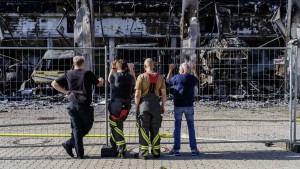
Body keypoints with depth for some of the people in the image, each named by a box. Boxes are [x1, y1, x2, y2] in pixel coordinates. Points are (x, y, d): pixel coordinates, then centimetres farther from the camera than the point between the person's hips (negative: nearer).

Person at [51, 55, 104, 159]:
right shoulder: (87, 73, -4)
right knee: (87, 127, 12)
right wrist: (101, 80, 32)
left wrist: (65, 92, 8)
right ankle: (69, 144, 3)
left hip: (72, 105, 4)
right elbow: (99, 84, 10)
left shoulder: (68, 74, 6)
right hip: (84, 105, -4)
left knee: (76, 128, 8)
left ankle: (80, 154, 4)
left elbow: (54, 84, 6)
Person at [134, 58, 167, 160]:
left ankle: (143, 153, 4)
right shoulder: (160, 77, 4)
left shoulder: (141, 77, -6)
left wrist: (136, 107, 2)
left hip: (144, 103, -3)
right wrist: (163, 106, 14)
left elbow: (137, 95, -9)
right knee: (155, 129, 12)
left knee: (143, 129, 2)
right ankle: (156, 152, 17)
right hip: (156, 104, 3)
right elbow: (164, 94, 3)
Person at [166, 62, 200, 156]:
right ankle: (194, 149, 6)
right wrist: (194, 70, 35)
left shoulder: (176, 77, -6)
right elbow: (197, 80, 24)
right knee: (191, 127, 7)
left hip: (178, 106, -1)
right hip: (189, 106, 1)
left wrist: (170, 70, 28)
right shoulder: (192, 78, 0)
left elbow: (168, 80, 15)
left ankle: (176, 149, 6)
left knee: (177, 127, 5)